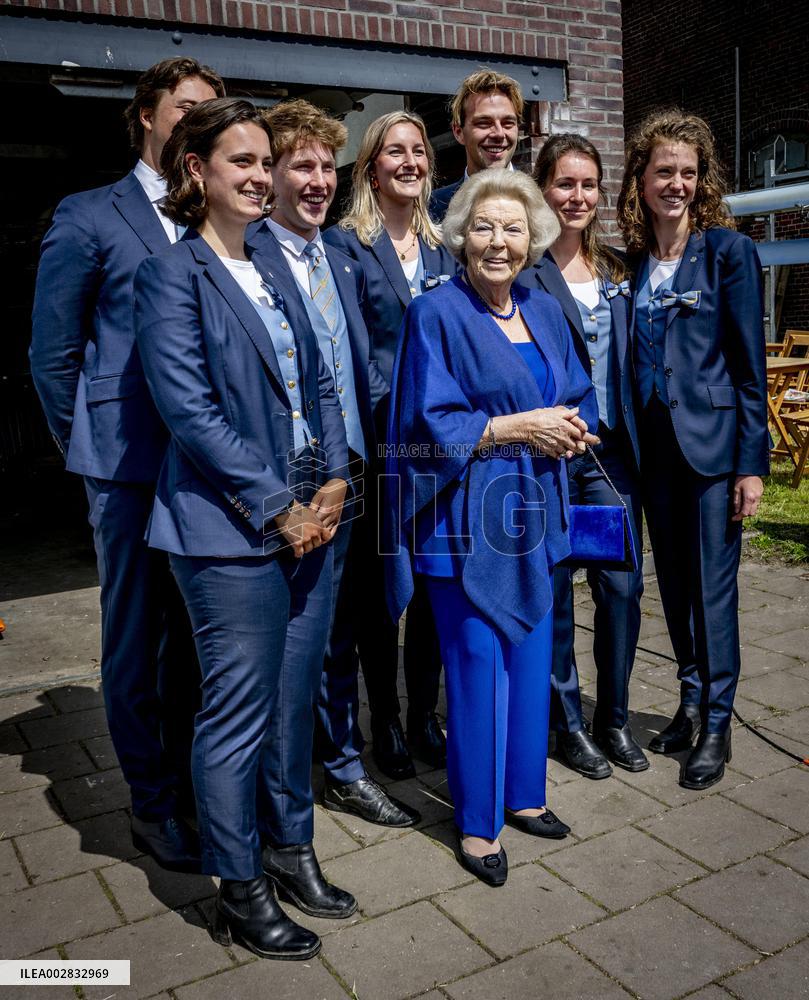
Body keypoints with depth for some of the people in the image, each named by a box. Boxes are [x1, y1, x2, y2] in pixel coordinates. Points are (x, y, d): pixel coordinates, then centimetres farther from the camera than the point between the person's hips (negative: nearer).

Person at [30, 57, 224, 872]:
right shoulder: (90, 217, 1)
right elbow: (53, 352, 2)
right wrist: (89, 449, 1)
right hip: (132, 467, -4)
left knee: (197, 632, 13)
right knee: (137, 637, 6)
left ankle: (188, 778, 32)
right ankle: (151, 804, 22)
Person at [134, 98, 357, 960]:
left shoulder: (274, 271, 16)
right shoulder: (172, 273, -6)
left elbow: (317, 383, 15)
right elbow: (189, 410, -14)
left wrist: (333, 479, 0)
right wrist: (275, 508, -14)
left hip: (308, 522, 7)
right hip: (231, 533, -7)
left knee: (294, 700, 15)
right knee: (239, 711, 3)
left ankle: (289, 848, 34)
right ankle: (239, 890, 21)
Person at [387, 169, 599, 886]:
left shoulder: (545, 312, 11)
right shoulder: (437, 315, -9)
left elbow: (581, 397, 15)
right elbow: (431, 424, -14)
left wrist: (573, 427, -8)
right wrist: (520, 426, -17)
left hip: (531, 512, 6)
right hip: (467, 518, -6)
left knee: (530, 657, 13)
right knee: (478, 666, 0)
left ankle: (523, 794, 32)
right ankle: (477, 823, 17)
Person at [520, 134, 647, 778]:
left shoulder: (617, 270, 13)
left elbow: (627, 362, 16)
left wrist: (634, 440, 9)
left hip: (611, 448, 5)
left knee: (623, 584, 6)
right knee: (553, 590, 6)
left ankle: (615, 717, 24)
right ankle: (569, 722, 23)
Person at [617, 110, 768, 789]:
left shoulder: (728, 250, -5)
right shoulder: (632, 260, 8)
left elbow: (751, 363, -7)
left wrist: (752, 461, -11)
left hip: (712, 440, -5)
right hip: (654, 444, 5)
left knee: (713, 585, 1)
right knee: (674, 581, 13)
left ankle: (717, 725, 16)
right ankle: (691, 703, 30)